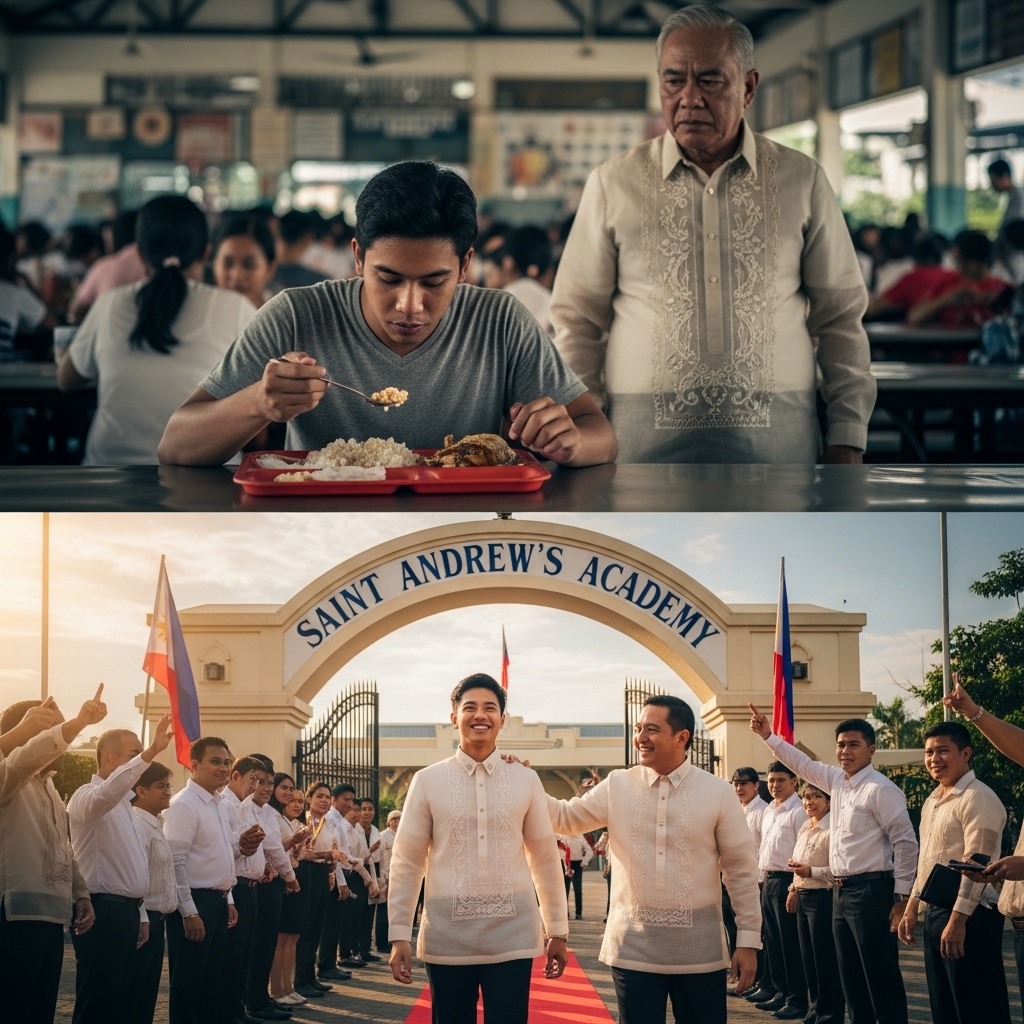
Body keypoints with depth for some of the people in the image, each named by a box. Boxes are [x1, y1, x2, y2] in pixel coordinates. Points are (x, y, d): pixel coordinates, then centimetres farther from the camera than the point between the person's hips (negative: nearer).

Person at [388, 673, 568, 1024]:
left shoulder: (526, 781, 6)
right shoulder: (427, 781, 2)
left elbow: (546, 859, 11)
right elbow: (406, 863, 4)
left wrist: (557, 930, 11)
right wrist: (399, 935, -1)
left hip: (512, 935, 0)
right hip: (447, 936, 0)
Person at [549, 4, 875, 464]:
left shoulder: (802, 181, 9)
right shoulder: (612, 184, 7)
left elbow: (840, 320, 11)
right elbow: (577, 322, 8)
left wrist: (846, 442, 5)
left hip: (776, 439, 1)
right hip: (646, 439, 0)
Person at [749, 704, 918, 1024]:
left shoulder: (881, 789, -12)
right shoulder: (838, 780, 12)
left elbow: (906, 842, -14)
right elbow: (802, 764, 28)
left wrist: (901, 898, -16)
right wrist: (769, 737, 22)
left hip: (870, 890, -9)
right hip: (841, 890, 9)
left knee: (882, 977, -8)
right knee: (851, 977, 12)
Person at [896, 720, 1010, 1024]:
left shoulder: (977, 798, -13)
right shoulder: (932, 802, 16)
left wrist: (958, 919, -24)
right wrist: (911, 909, 20)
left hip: (968, 916, -10)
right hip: (936, 912, 10)